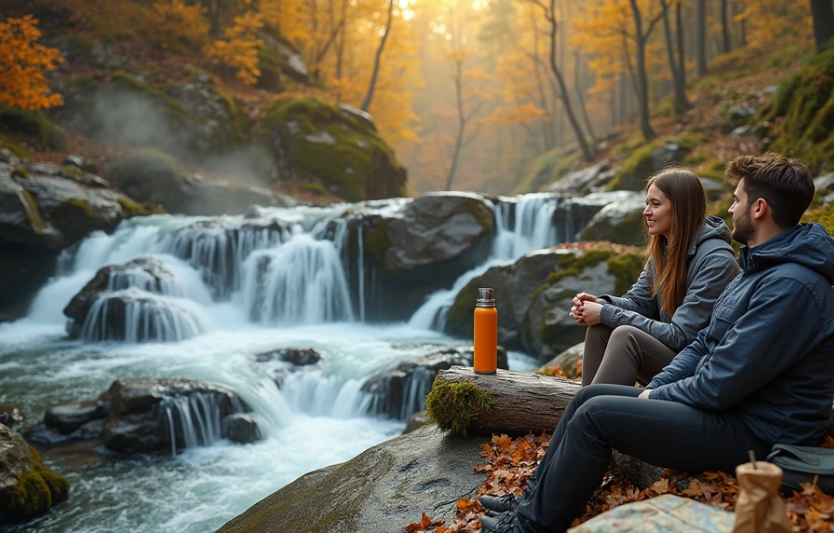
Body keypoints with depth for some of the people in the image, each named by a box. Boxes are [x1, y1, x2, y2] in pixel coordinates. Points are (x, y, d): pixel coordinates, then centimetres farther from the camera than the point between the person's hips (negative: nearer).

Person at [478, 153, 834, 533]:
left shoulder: (790, 285, -23)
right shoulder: (760, 267, 12)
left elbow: (723, 385, -26)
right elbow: (705, 344, 13)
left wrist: (656, 397, -9)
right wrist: (652, 390, 2)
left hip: (754, 434, -10)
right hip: (729, 407, 10)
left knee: (596, 413, -16)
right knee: (589, 395, 5)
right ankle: (534, 498, 15)